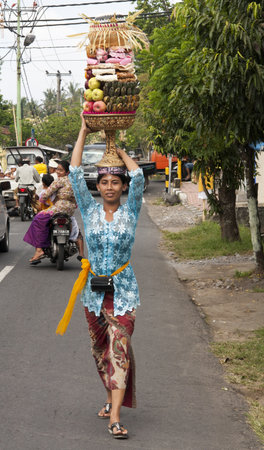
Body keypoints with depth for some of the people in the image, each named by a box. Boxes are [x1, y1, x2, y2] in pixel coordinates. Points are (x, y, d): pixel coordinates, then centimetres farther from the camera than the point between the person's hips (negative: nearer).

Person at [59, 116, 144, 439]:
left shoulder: (130, 211, 1)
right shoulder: (90, 211, 4)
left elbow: (138, 177, -11)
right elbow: (74, 174, -4)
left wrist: (118, 149, 1)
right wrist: (83, 133, -3)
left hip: (123, 290, -3)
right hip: (94, 289, 3)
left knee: (120, 347, -12)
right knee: (100, 349, 12)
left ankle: (115, 417, -19)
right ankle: (113, 398, 33)